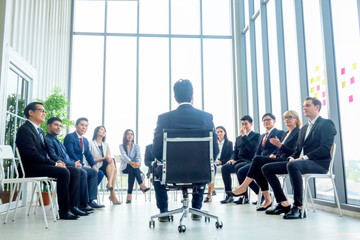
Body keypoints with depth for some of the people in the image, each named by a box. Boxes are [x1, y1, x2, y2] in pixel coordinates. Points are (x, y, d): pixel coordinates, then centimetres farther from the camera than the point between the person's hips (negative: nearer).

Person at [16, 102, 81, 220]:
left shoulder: (40, 131, 22)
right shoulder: (24, 129, -9)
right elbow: (33, 155, -19)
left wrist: (58, 161, 1)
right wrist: (55, 164, -18)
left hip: (46, 165, 10)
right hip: (32, 168, -9)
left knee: (75, 171, -5)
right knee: (64, 172, -29)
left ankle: (73, 206, -6)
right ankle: (64, 211, -20)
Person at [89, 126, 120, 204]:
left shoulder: (106, 145, 21)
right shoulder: (91, 144, 1)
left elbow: (109, 157, 10)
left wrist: (109, 158, -15)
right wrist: (103, 158, -17)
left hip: (106, 167, 5)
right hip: (95, 167, -5)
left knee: (114, 169, -28)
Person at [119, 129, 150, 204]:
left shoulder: (136, 146, 14)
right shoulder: (121, 146, 6)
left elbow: (138, 156, -5)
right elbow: (124, 156, -14)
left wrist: (138, 162, -32)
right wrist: (131, 163, -37)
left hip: (134, 166, 2)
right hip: (125, 167, -2)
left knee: (133, 171, -35)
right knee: (132, 169, -36)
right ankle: (142, 185, -51)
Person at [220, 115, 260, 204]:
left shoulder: (256, 135, 6)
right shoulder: (238, 138, 25)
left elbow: (252, 148, -13)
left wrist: (244, 135, -12)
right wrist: (232, 159, -4)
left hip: (250, 161, -6)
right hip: (238, 162, 6)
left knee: (238, 167, -37)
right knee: (224, 167, -23)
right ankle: (229, 195, -19)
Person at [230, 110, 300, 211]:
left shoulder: (298, 132, -3)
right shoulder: (287, 133, 24)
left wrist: (279, 145, -22)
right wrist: (273, 154, 5)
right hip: (280, 160, 8)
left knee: (257, 159, -22)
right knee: (258, 169, -16)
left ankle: (243, 186, -16)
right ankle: (267, 199, -13)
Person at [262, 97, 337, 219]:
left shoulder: (326, 124, 0)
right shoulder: (304, 128, 26)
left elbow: (325, 149, -13)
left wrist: (304, 158, -20)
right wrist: (292, 158, -1)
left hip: (318, 163, -8)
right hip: (299, 162, 8)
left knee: (292, 165, -40)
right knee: (266, 168, -5)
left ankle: (298, 208, -32)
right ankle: (283, 203, -7)